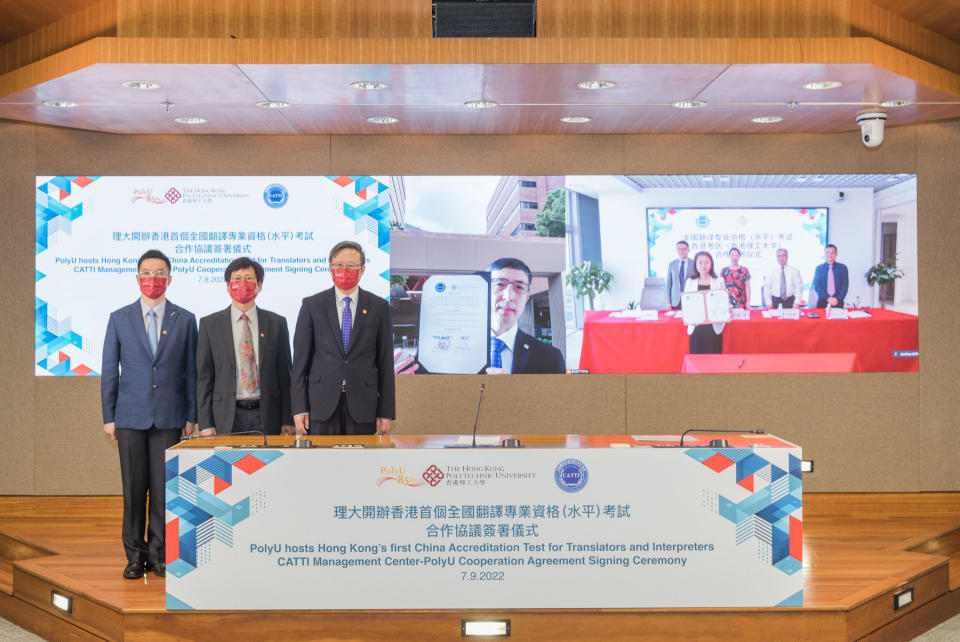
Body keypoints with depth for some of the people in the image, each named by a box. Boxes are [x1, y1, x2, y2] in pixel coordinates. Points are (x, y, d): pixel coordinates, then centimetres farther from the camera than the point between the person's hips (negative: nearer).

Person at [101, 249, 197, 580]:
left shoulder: (185, 320, 5)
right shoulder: (119, 319, 6)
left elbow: (191, 371, 6)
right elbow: (109, 371, 7)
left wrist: (192, 416, 2)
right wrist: (108, 416, 3)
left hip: (170, 417, 0)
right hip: (131, 416, 0)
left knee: (164, 488, 0)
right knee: (134, 488, 3)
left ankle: (160, 554, 12)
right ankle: (135, 555, 14)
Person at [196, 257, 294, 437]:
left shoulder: (276, 323, 7)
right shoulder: (210, 324, 6)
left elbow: (284, 373, 7)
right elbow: (204, 376, 4)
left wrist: (287, 421, 1)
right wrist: (206, 425, -4)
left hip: (266, 416, 1)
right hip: (226, 419, -1)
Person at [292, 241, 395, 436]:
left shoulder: (378, 307, 6)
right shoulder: (312, 305, 5)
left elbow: (386, 361, 5)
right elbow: (300, 358, 3)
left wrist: (386, 412, 1)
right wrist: (299, 409, -3)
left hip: (362, 405, 1)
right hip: (322, 404, 0)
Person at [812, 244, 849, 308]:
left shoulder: (843, 268, 6)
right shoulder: (819, 268, 6)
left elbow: (845, 285, 2)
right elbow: (816, 286, -1)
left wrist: (838, 299, -13)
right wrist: (827, 298, -14)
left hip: (838, 302, 0)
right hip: (822, 302, 0)